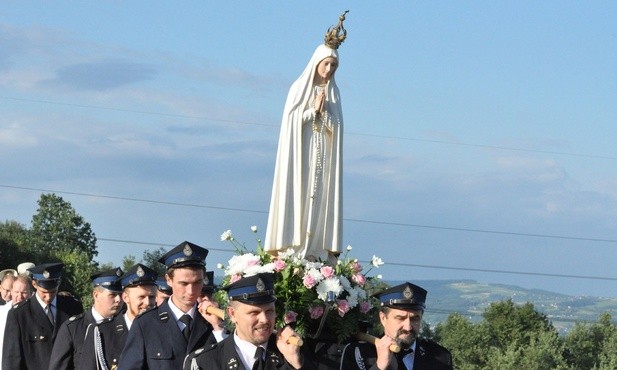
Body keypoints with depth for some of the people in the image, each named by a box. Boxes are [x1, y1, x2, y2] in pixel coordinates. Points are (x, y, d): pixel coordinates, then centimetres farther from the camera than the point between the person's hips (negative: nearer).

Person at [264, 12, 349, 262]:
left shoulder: (333, 94, 13)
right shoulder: (299, 88, 3)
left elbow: (336, 128, 6)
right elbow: (292, 121, -3)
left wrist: (323, 112, -8)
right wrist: (313, 110, -9)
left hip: (324, 160, 3)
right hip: (301, 156, -3)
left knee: (320, 202, -4)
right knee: (298, 201, -9)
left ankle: (316, 252, -7)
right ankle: (293, 249, -12)